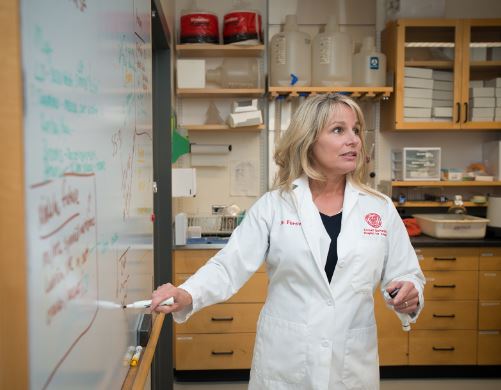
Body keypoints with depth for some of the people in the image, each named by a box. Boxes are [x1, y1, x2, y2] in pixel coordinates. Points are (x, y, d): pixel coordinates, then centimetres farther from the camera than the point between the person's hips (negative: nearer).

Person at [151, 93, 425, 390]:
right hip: (284, 363, -1)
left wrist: (410, 294, -16)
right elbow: (229, 266, -10)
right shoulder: (273, 206, -5)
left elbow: (406, 275, 6)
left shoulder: (380, 209, 0)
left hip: (353, 364, 2)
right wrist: (187, 295, -28)